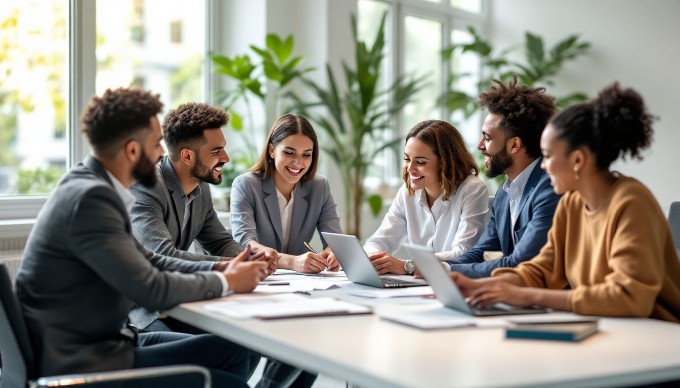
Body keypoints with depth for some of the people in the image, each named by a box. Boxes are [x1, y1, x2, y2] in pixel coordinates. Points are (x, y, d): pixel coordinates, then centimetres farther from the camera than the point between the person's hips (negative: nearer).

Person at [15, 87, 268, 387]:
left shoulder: (92, 186, 7)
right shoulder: (90, 197, -22)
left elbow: (146, 262, 13)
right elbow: (152, 289, -24)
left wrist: (221, 270, 2)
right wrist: (226, 282, -9)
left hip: (100, 341, 9)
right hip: (83, 363, -9)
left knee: (232, 351, 10)